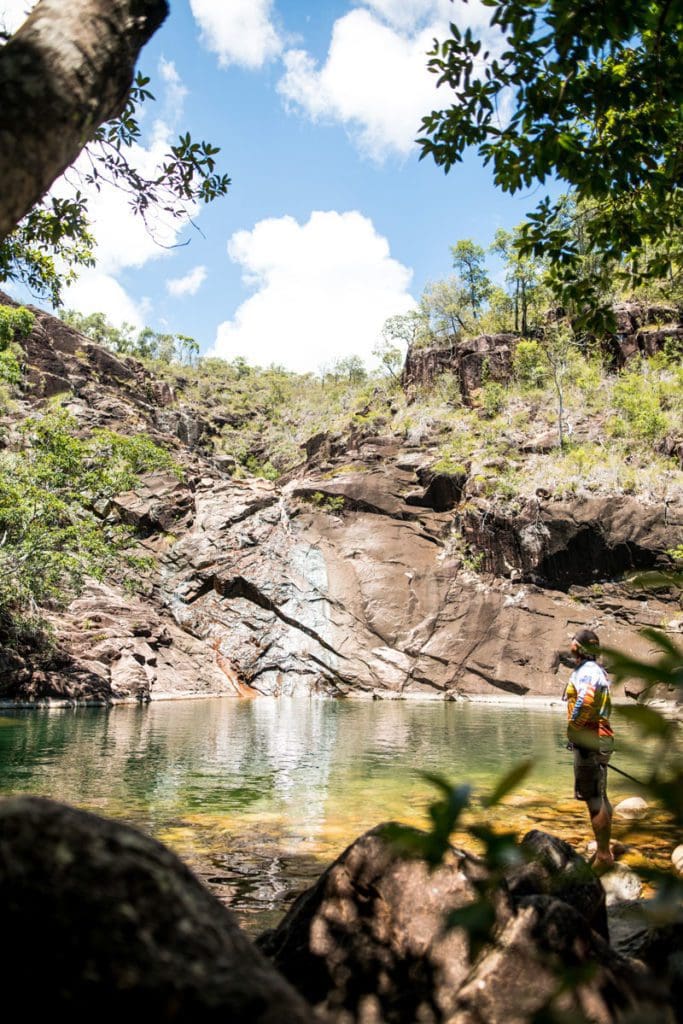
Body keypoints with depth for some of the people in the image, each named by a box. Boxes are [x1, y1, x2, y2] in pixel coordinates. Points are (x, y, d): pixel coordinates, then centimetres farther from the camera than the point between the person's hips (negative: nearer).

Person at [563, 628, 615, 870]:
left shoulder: (586, 671, -15)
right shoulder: (595, 670, 18)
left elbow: (585, 702, -31)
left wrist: (572, 730, -18)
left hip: (589, 741, -11)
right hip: (598, 740, 11)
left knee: (594, 800, -7)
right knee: (600, 798, 18)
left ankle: (603, 856, -2)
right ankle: (604, 851, 28)